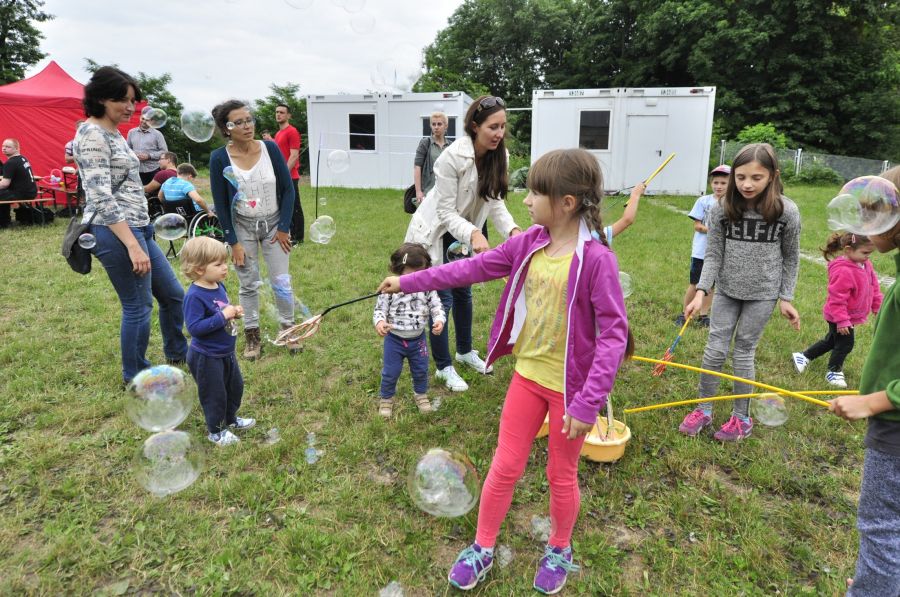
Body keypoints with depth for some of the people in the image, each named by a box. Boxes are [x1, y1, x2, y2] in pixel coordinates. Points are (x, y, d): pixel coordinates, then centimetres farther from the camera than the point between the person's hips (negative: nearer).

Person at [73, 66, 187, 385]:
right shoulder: (92, 135, -14)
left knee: (173, 294, 17)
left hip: (136, 227, 10)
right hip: (115, 232, -10)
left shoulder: (113, 133, 15)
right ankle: (135, 379, 18)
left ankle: (177, 353, 37)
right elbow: (101, 197, -22)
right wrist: (133, 245, -26)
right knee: (139, 306, 1)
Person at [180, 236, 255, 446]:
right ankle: (215, 431, 30)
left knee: (235, 386, 24)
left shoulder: (219, 286, 0)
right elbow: (194, 327, -31)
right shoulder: (195, 295, -26)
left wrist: (234, 312, -4)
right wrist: (222, 317, -31)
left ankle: (230, 419, 47)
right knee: (214, 394, 9)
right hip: (207, 357, -9)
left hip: (226, 352, 9)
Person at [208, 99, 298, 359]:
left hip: (273, 224, 1)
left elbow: (287, 189, -4)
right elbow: (220, 204, -8)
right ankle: (252, 335, 21)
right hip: (242, 227, -1)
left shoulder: (270, 148, -11)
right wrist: (233, 242, -8)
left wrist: (284, 227, -6)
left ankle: (288, 328, 23)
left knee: (281, 281, 4)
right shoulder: (219, 158, -13)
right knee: (249, 284, 6)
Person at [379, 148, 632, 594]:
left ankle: (559, 550, 44)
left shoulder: (596, 259, -22)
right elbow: (475, 266, 3)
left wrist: (588, 403, -24)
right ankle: (482, 547, 36)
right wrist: (409, 282, 4)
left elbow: (613, 335, -21)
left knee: (561, 475, 17)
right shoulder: (530, 243, -4)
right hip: (527, 375, 5)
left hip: (569, 386, -4)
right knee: (504, 466, 15)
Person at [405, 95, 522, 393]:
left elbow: (496, 202, -6)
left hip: (464, 232, 7)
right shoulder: (452, 157, -30)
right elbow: (446, 212, -27)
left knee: (463, 292, 19)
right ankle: (444, 367, 15)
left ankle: (465, 351, 40)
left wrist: (512, 229, -25)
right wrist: (474, 234, -43)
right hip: (435, 233, -6)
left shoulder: (499, 156, -11)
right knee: (441, 298, -2)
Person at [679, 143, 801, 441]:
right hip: (726, 291, 2)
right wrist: (701, 292, -16)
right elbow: (713, 255, -6)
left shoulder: (787, 212, -12)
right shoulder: (721, 209, -10)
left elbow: (790, 258, 0)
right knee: (714, 350, 4)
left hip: (762, 294, -2)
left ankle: (741, 418, 23)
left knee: (743, 353, 5)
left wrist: (786, 298, 0)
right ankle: (703, 409, 22)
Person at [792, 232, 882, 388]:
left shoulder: (865, 265, -1)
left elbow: (873, 287, 12)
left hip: (851, 315, 9)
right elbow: (837, 299, -26)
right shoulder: (842, 271, -30)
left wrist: (878, 307, 15)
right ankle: (833, 372, 21)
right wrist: (842, 321, -23)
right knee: (845, 344, 2)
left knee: (831, 341, 20)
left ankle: (803, 357, 34)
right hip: (839, 317, -9)